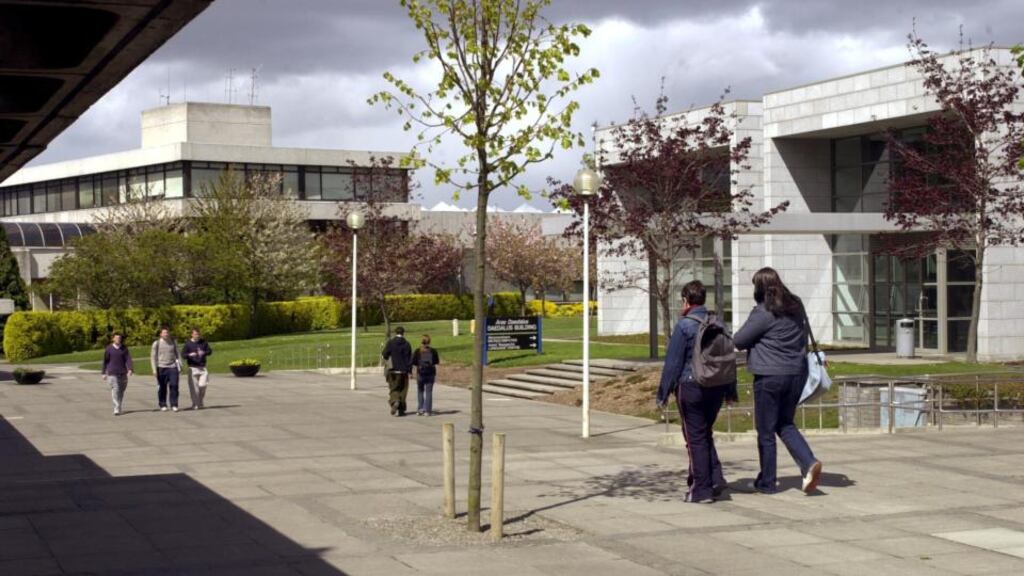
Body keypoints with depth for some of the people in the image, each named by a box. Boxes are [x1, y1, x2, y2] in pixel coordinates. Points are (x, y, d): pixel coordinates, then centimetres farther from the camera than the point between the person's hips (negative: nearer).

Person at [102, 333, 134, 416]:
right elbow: (105, 361, 6)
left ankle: (119, 407, 25)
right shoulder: (109, 349, 0)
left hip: (123, 373, 2)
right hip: (112, 373, -2)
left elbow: (128, 359, -3)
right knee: (115, 390, -12)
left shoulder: (124, 348, 4)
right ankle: (116, 409, -14)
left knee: (121, 391, 10)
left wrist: (130, 369, -17)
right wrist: (104, 373, 6)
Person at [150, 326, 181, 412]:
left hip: (172, 367, 1)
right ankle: (163, 405, 13)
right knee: (162, 387, 2)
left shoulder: (173, 342, 10)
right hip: (161, 368, -1)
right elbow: (153, 357, 2)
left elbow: (177, 355, 16)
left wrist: (179, 367, 9)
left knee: (174, 385, -9)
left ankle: (174, 405, -4)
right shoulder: (156, 344, 1)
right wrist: (154, 369, -5)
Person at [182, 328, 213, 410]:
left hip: (202, 367, 2)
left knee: (202, 385, -5)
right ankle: (195, 404, 6)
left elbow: (210, 351, 11)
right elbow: (183, 354, -4)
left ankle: (200, 403, 17)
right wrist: (189, 355, -25)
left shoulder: (204, 342, 8)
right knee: (194, 387, -3)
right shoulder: (188, 344, -1)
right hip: (193, 367, -2)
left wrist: (204, 353, -11)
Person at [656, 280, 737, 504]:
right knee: (706, 434, 20)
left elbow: (673, 362, -11)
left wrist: (663, 393, -5)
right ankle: (715, 478, 9)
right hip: (716, 387, 6)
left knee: (695, 437, 2)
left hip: (691, 387, -6)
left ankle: (701, 489, 4)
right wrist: (730, 390, 21)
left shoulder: (684, 326, -11)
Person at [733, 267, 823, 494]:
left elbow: (738, 341, -10)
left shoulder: (764, 313, -16)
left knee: (766, 431, 6)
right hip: (797, 373, 7)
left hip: (770, 376, -7)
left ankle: (766, 482, 14)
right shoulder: (796, 307, 7)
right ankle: (809, 463, -2)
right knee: (785, 424, 19)